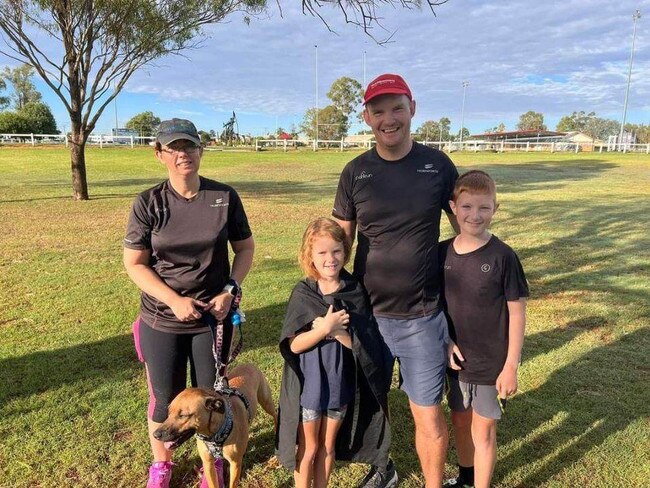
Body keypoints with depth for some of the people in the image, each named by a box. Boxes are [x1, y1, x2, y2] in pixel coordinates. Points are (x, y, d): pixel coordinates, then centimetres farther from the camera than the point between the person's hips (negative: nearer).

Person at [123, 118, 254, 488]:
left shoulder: (225, 197, -6)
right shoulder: (148, 203, -8)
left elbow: (246, 248, 3)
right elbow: (134, 264, -6)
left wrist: (230, 290, -11)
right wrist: (173, 300, -17)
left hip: (214, 317, 1)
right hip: (162, 319, 0)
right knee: (166, 398, 14)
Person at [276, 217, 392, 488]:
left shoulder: (355, 292, -8)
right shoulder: (302, 293, -11)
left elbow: (361, 344, -10)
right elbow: (293, 345, -13)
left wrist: (336, 330, -26)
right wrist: (325, 328, -27)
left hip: (340, 384, 2)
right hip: (308, 385, -2)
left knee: (329, 445, 19)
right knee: (308, 448, 14)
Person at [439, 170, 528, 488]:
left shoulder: (503, 257, -16)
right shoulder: (442, 252, -5)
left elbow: (517, 312, -12)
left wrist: (511, 366, -12)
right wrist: (446, 341, -5)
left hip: (492, 363, -4)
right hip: (456, 360, 4)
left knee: (483, 431, 11)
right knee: (460, 420, 22)